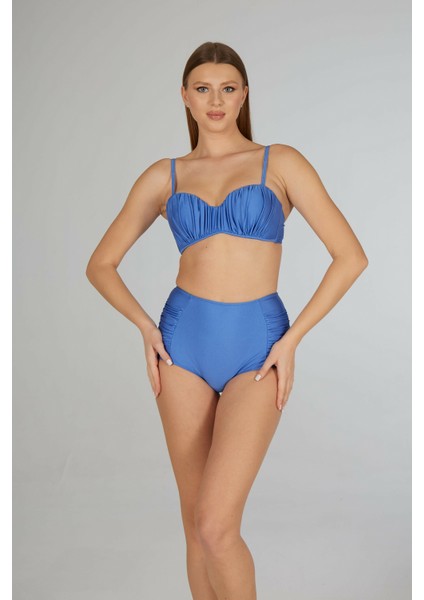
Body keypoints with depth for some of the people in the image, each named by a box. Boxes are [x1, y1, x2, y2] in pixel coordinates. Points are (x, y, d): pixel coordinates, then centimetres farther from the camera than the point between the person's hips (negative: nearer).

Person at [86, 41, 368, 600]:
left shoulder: (280, 162, 2)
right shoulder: (163, 176, 8)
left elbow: (351, 256, -2)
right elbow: (101, 265, 14)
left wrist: (291, 339, -7)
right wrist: (145, 325, -1)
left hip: (257, 347, -3)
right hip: (184, 343, 3)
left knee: (216, 524, -12)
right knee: (196, 521, 10)